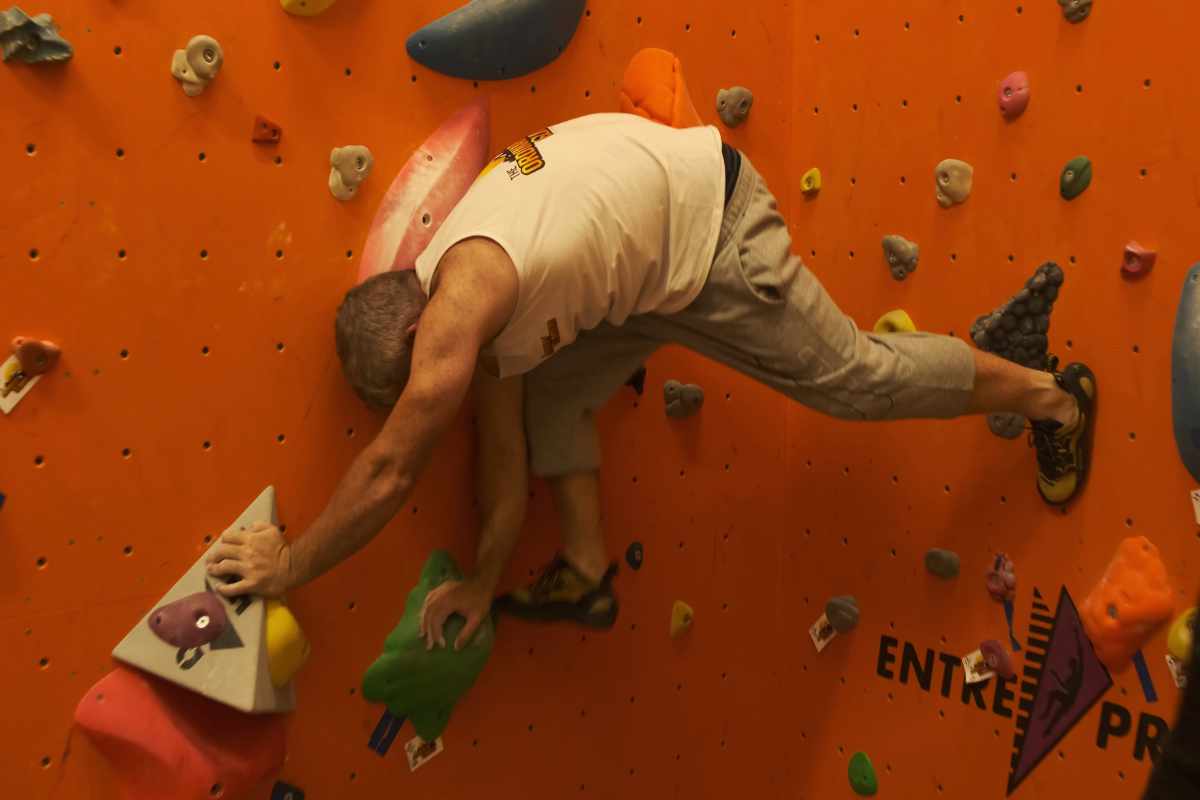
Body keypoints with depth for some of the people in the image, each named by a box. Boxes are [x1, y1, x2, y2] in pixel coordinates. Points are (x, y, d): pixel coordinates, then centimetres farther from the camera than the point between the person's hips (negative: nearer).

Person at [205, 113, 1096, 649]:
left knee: (852, 373, 2)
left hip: (712, 225, -8)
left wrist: (290, 565, -17)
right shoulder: (485, 327, -2)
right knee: (546, 386, 4)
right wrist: (485, 579, 9)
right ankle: (589, 571, 13)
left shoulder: (461, 300, -29)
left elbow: (389, 471, -27)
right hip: (640, 257, 8)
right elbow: (506, 451, 4)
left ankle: (1051, 394, 22)